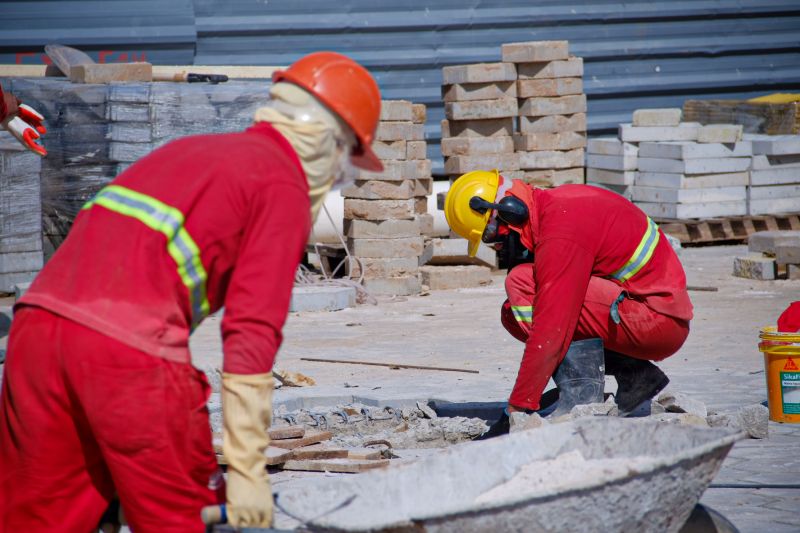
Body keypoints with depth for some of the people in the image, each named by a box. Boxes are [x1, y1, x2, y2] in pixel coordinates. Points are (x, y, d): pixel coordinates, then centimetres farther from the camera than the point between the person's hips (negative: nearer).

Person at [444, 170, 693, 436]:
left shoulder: (561, 234, -21)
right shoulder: (556, 203, 10)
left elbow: (551, 332, -25)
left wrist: (517, 409, -22)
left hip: (658, 321, -10)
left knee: (522, 285, -16)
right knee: (513, 314, 7)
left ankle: (581, 396, -16)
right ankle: (635, 376, 5)